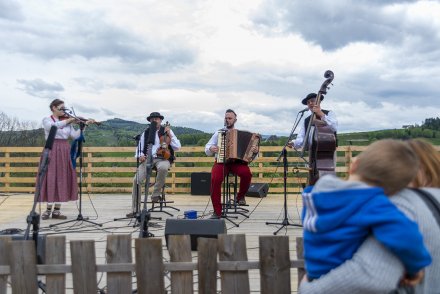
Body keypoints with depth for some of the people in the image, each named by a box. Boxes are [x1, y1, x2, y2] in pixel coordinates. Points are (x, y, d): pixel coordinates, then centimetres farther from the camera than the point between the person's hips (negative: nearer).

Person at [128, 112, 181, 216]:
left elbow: (177, 147, 1)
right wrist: (140, 155, -2)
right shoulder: (146, 133, 14)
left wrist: (169, 135, -9)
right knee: (137, 179, -19)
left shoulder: (167, 130, 8)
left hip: (162, 158, -2)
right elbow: (140, 147, 19)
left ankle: (156, 194, -17)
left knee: (163, 168, -40)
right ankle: (135, 209, -8)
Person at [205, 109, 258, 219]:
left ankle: (240, 196, -2)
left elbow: (249, 147, 9)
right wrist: (211, 149, -10)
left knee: (246, 173, -32)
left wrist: (255, 150, -14)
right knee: (215, 178, -30)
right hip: (221, 161, 0)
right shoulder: (218, 133, 16)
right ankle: (217, 211, -20)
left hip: (237, 161, 0)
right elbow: (207, 147, 14)